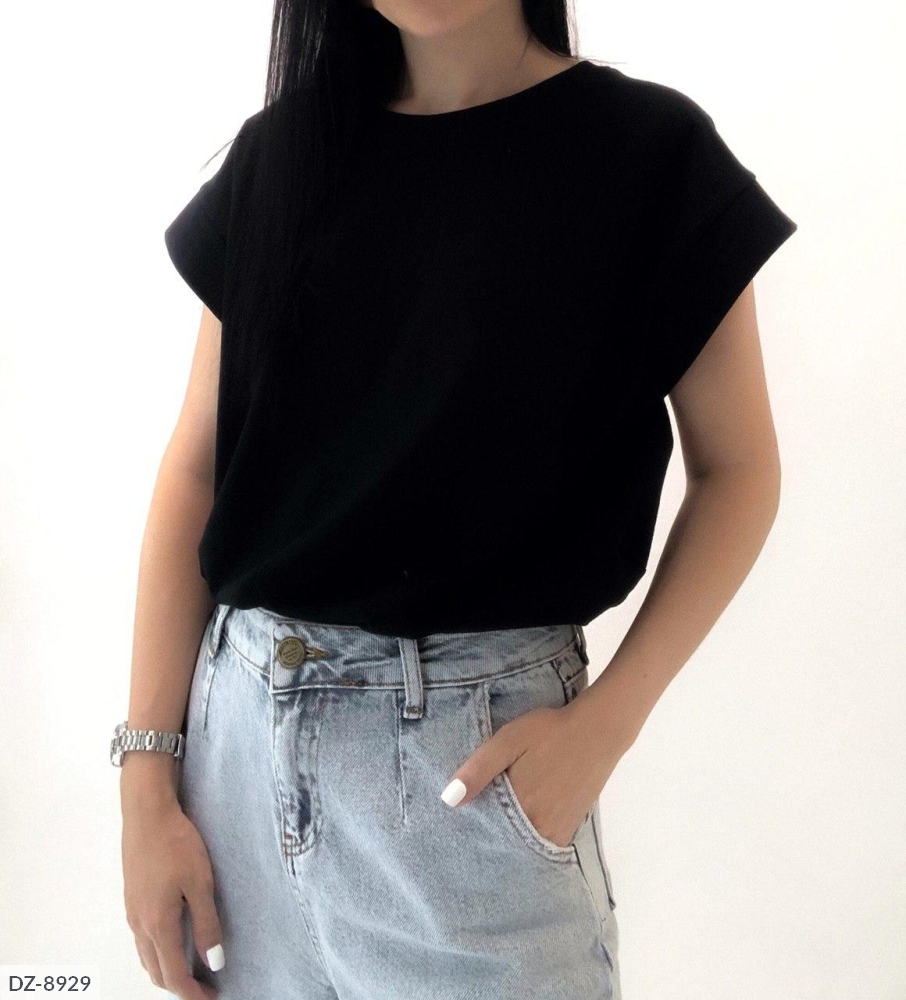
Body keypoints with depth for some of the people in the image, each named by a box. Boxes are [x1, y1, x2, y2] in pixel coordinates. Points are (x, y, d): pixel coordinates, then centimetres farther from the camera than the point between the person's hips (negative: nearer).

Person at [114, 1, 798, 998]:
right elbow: (197, 470, 3)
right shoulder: (277, 154, 4)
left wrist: (606, 721, -13)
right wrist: (147, 779, -2)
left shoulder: (647, 152, -5)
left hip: (475, 749, -3)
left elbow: (737, 470, -1)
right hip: (239, 725, 4)